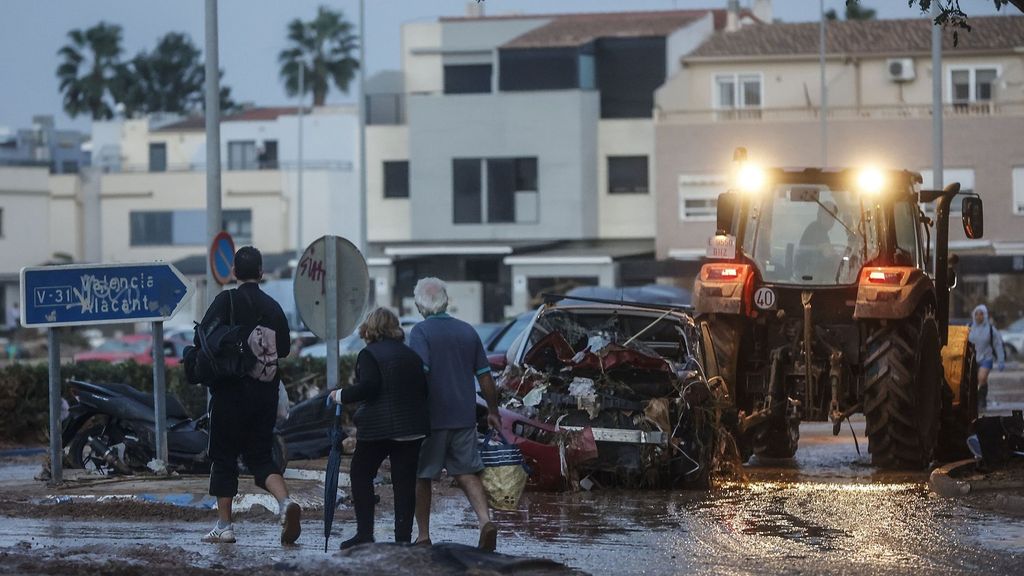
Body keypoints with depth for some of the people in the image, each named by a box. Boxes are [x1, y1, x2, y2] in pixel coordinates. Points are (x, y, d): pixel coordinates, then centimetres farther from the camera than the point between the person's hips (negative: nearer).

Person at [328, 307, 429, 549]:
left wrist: (341, 395, -6)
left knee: (360, 474, 8)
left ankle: (365, 533, 2)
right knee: (405, 481, 5)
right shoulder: (411, 355, 12)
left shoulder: (369, 354, -6)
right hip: (412, 428, 5)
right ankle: (403, 536, 1)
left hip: (378, 427, -5)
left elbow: (368, 386, -18)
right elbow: (424, 390, 12)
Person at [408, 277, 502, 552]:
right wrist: (493, 412, 21)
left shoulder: (421, 331, -9)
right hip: (464, 416, 4)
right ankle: (486, 521, -12)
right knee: (466, 472, 10)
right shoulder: (467, 331, 8)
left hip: (431, 416, -4)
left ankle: (423, 536, 14)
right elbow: (485, 377, 11)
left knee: (422, 476, 9)